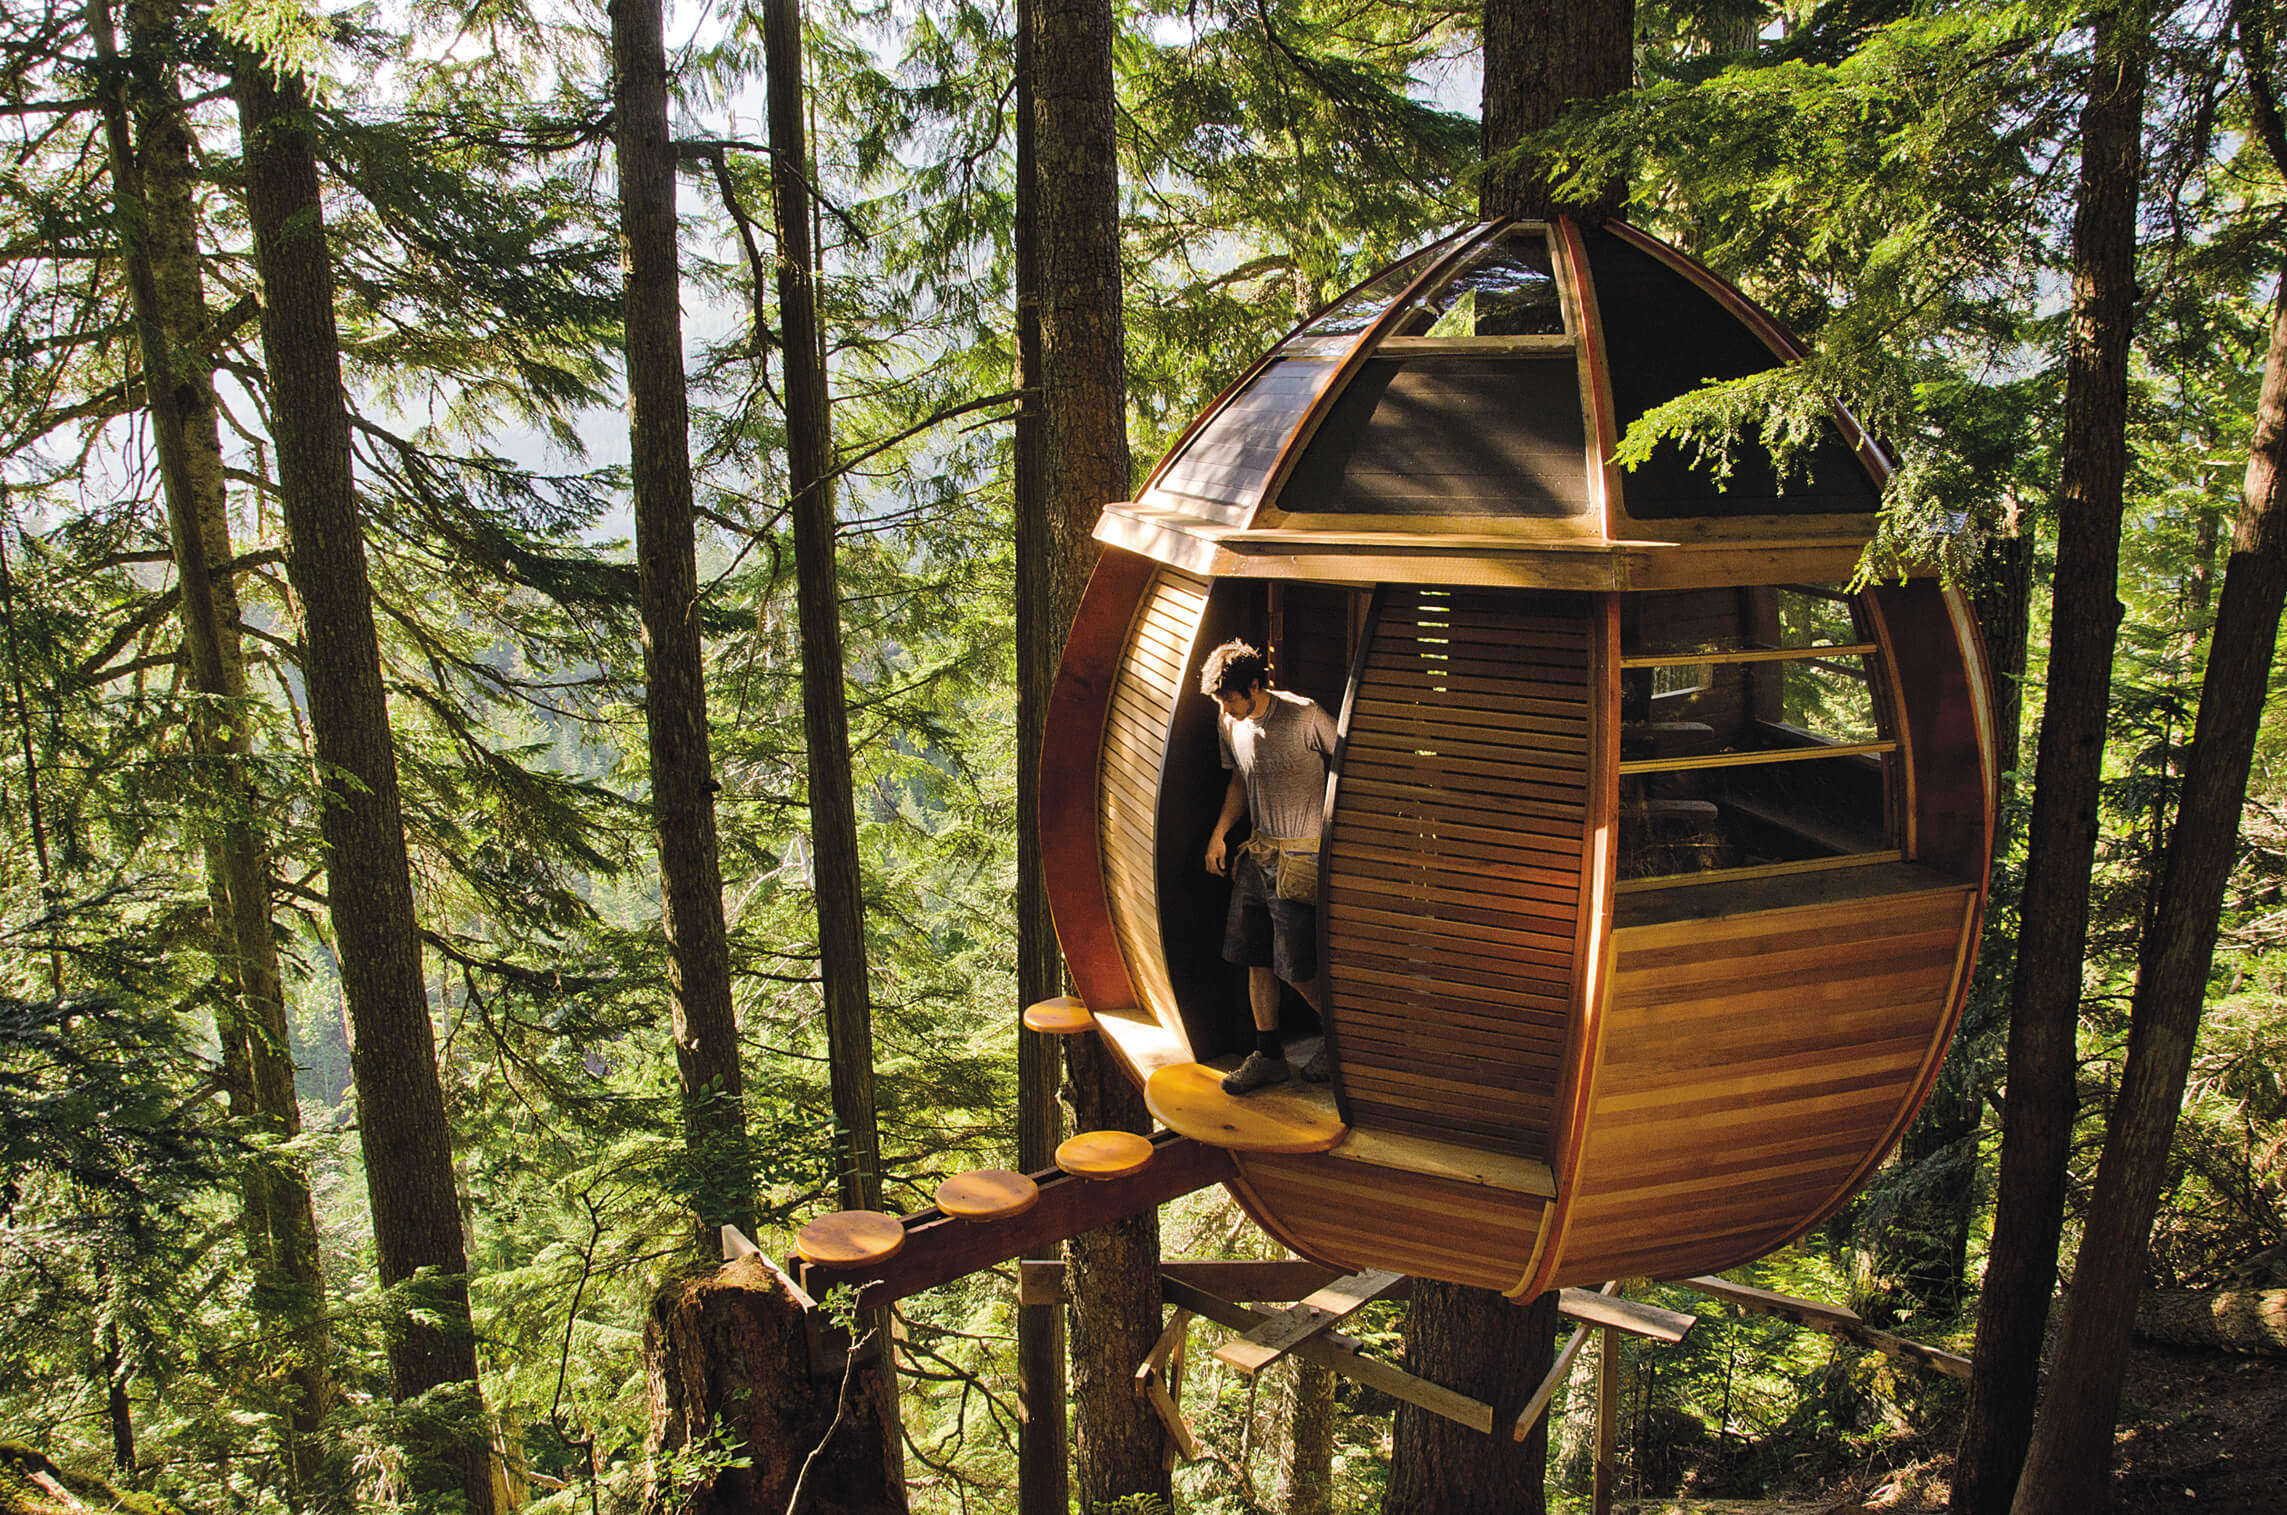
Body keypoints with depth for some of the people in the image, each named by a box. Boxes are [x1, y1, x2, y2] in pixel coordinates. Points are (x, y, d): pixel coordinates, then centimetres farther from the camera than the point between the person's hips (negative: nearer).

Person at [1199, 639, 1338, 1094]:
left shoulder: (1304, 716, -16)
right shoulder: (1229, 724, 4)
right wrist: (1218, 834, 10)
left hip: (1301, 856, -6)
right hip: (1257, 853, 7)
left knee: (1295, 968, -4)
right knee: (1256, 960, 8)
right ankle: (1268, 1056, 21)